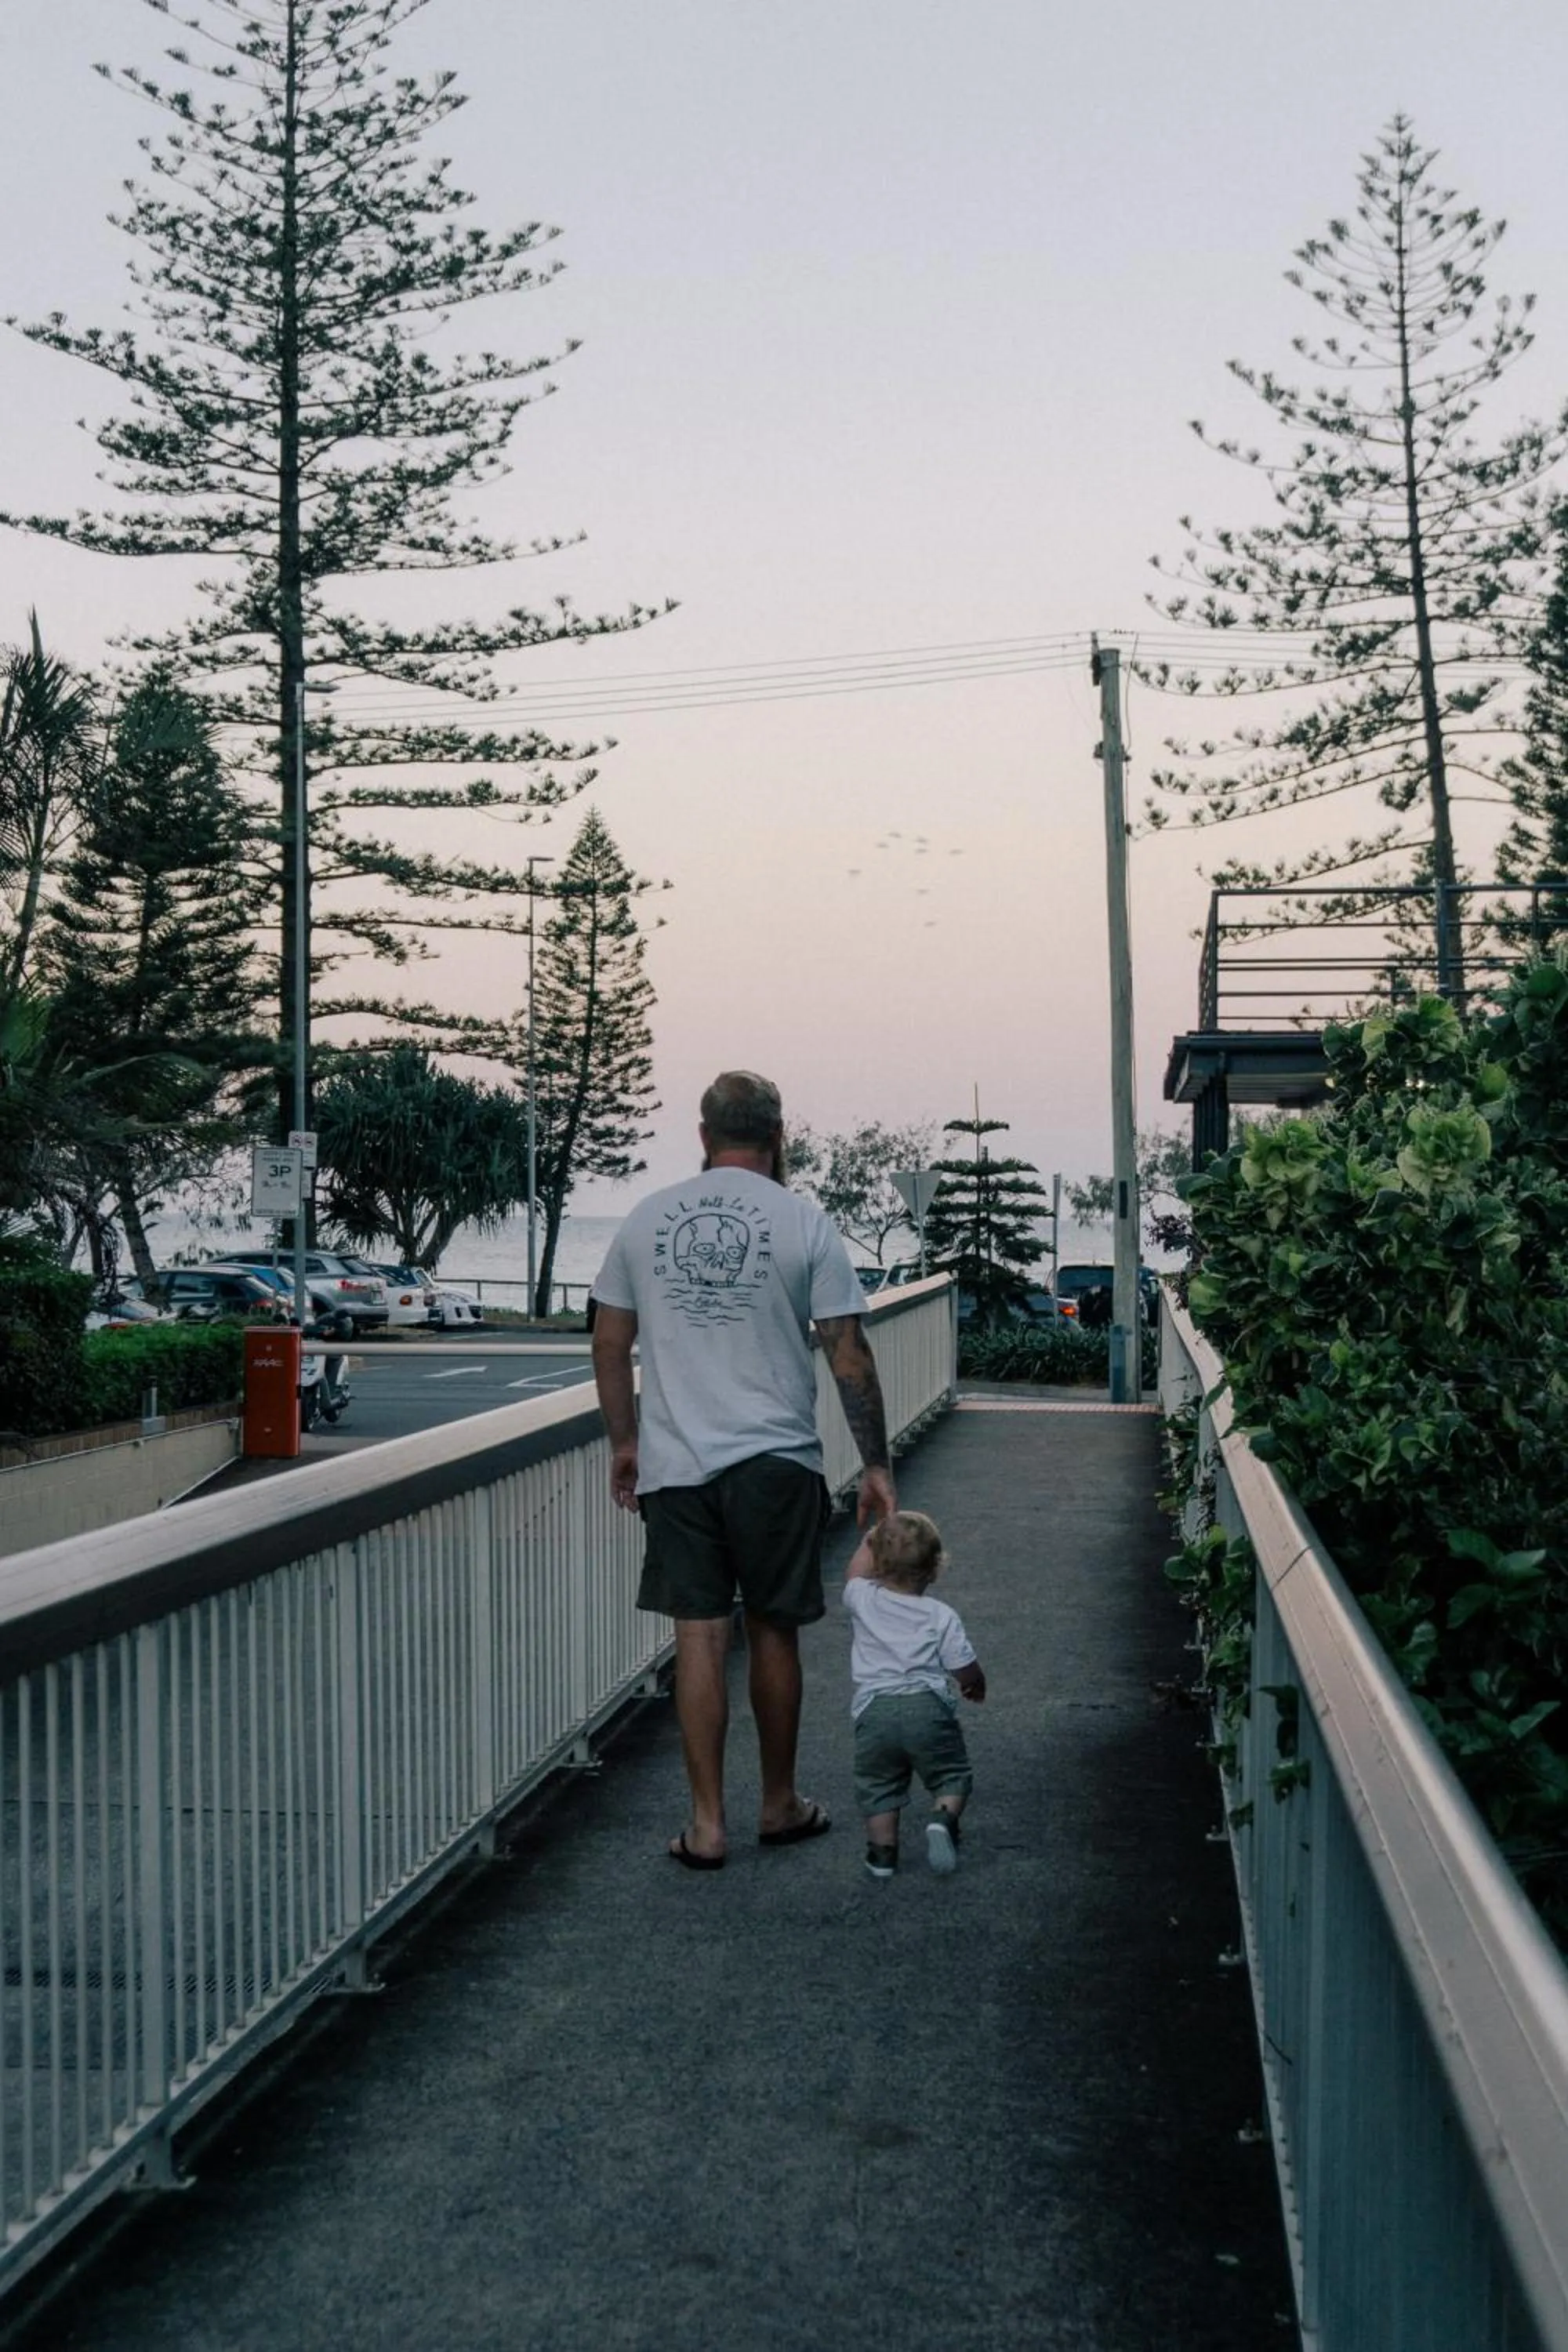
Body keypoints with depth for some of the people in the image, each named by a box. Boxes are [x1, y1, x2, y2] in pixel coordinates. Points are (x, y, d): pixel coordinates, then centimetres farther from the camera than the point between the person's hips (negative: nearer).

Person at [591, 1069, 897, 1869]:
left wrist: (623, 1441, 20)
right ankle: (780, 1805, 25)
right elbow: (848, 1353, -4)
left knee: (700, 1637, 5)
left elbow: (610, 1340, 9)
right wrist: (875, 1464, 2)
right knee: (773, 1631, 11)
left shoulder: (647, 1218, 4)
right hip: (775, 1462, -1)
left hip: (674, 1464, 2)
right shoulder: (802, 1221, -4)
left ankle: (707, 1824, 9)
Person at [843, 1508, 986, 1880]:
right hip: (928, 1705, -1)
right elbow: (967, 1671, 5)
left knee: (878, 1784, 15)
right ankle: (944, 1818, -13)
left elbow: (857, 1572, 29)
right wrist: (976, 1687, 27)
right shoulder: (942, 1616, 2)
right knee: (951, 1775, 12)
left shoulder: (863, 1601, 6)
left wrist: (874, 1538, 40)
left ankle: (883, 1850, 9)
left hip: (874, 1709, 1)